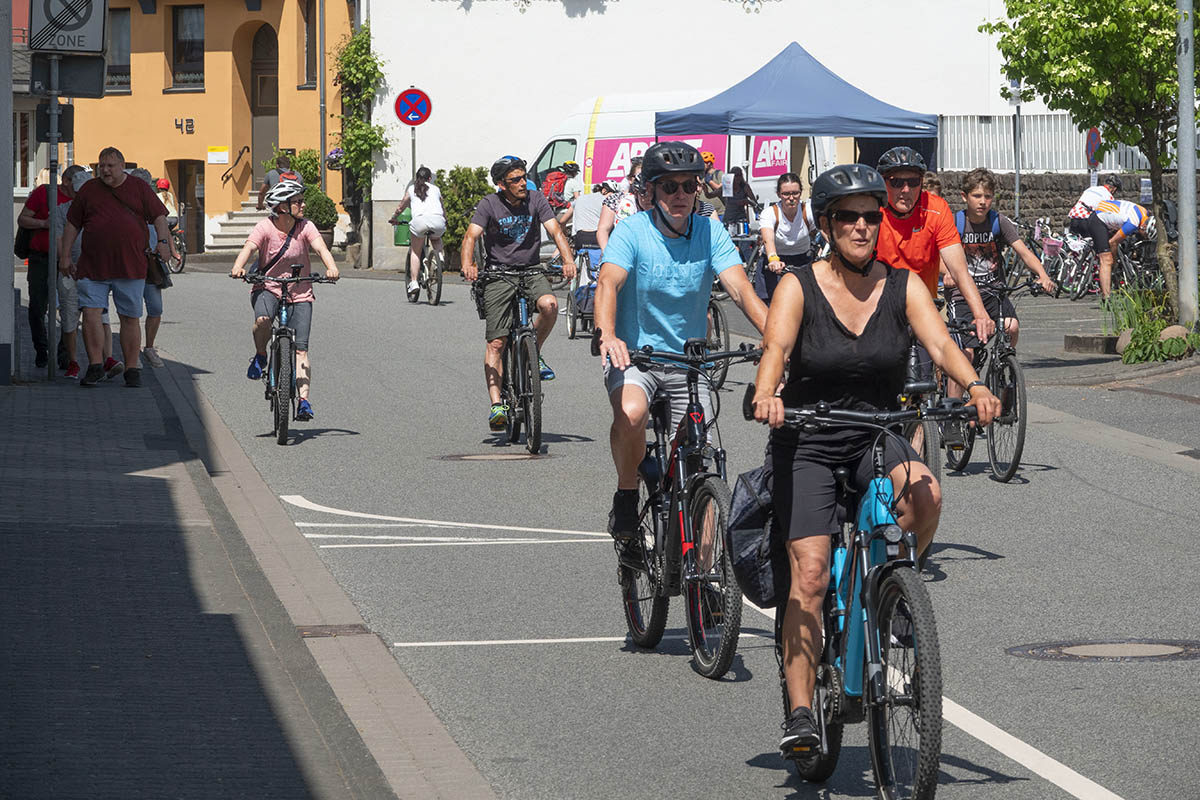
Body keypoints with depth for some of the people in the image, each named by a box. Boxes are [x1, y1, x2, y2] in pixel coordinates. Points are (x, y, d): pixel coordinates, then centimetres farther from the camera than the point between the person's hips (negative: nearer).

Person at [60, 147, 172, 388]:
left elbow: (159, 217, 5)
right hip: (92, 266, 1)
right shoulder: (89, 190, 12)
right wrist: (65, 256, 11)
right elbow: (72, 224, 15)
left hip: (130, 266, -1)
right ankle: (95, 366, -2)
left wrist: (163, 241, -12)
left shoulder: (139, 188, 8)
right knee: (90, 313, -9)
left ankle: (131, 369, 8)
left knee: (130, 318, 2)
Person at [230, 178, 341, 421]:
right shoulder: (265, 227, -9)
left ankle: (304, 401, -10)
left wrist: (331, 267, -42)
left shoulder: (305, 227, -5)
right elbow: (249, 248, -24)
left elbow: (320, 247, -20)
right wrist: (238, 267, -46)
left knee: (300, 349, -10)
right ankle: (260, 356, -4)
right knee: (263, 319, -34)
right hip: (268, 288, -1)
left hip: (299, 294, 1)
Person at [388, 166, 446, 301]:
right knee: (436, 239, 35)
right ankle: (440, 254, 6)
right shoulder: (435, 189, 27)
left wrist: (394, 219, 51)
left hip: (420, 219, -2)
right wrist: (444, 219, 60)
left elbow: (400, 208, 32)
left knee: (415, 252, 15)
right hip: (437, 220, 2)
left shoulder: (411, 189, 22)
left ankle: (413, 282, 4)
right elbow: (443, 210, 39)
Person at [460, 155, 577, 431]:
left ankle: (534, 353, -1)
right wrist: (468, 265, -36)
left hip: (531, 271, 2)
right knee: (496, 343, -9)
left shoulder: (536, 200, 1)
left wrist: (568, 260, -26)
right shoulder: (489, 204, -5)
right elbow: (471, 235, -16)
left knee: (549, 304, -29)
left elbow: (555, 231, -8)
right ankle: (496, 404, -9)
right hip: (498, 275, -2)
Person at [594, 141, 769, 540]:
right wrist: (607, 335, -46)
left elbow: (740, 288, -15)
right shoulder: (633, 230, -10)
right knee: (630, 414, -34)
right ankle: (626, 498, -8)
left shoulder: (710, 232, -4)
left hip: (689, 361, 2)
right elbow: (608, 282, -25)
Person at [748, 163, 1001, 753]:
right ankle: (799, 713, -10)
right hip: (807, 444, -2)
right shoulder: (799, 287, -5)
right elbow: (775, 348, -21)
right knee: (810, 574, -15)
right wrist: (766, 395, -42)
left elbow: (940, 342, -13)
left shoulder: (904, 286, 1)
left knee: (924, 494, -31)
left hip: (878, 439, 2)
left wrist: (974, 385, -34)